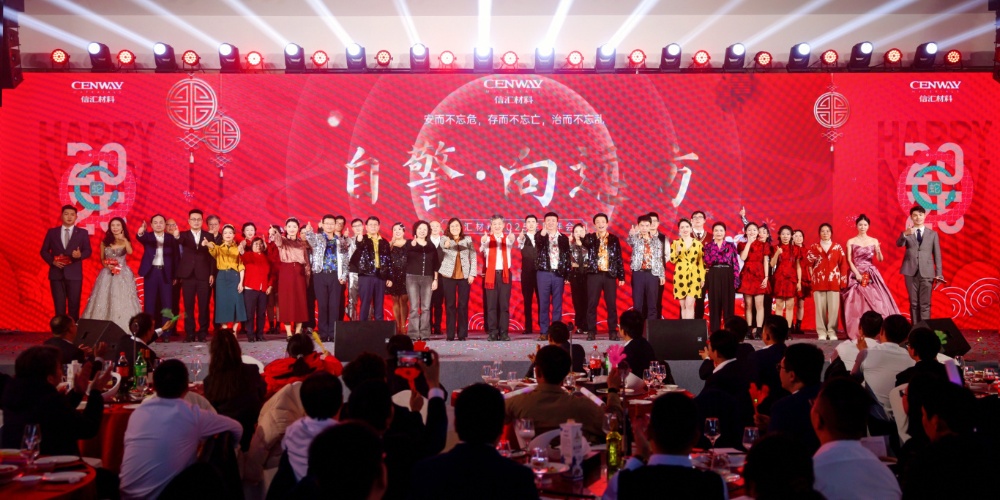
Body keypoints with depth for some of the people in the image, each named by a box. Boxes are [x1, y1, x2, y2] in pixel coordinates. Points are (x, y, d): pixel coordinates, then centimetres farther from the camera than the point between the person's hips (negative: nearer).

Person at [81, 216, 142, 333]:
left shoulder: (126, 241, 2)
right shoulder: (104, 242, 7)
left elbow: (130, 252, -20)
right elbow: (101, 259, 11)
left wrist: (124, 239, -22)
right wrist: (107, 265, -8)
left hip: (123, 275, -2)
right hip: (107, 275, 2)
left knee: (122, 302, -4)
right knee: (104, 300, -1)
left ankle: (123, 330, -2)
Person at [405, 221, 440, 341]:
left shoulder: (431, 245, 12)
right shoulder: (409, 244, 3)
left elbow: (436, 263, 14)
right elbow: (405, 257, -16)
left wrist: (435, 279, 7)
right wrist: (413, 245, -33)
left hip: (427, 278, 2)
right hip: (412, 277, -2)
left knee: (426, 308, 0)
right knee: (414, 307, -6)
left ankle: (425, 334, 3)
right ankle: (413, 334, -3)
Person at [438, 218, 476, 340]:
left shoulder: (467, 239, 8)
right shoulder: (445, 239, 2)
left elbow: (473, 257, 7)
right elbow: (441, 246, -23)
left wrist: (472, 274, -2)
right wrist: (445, 245, -46)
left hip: (464, 276, 1)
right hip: (448, 276, -1)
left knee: (463, 305, 1)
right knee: (450, 305, 0)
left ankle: (462, 334, 5)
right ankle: (450, 334, 3)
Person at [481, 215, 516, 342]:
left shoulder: (507, 238, 9)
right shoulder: (487, 238, 6)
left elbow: (513, 242, -16)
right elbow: (483, 242, -19)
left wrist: (512, 238, -41)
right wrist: (484, 240, -45)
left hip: (505, 274, 1)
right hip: (491, 274, -1)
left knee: (504, 304, 1)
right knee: (491, 304, -1)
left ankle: (504, 332, 4)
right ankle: (492, 332, 2)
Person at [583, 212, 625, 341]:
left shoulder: (614, 239, 9)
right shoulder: (590, 238, 7)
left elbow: (619, 258, 8)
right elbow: (586, 243, -17)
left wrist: (621, 276, 4)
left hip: (610, 275, 0)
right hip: (594, 274, 0)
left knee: (612, 304, 1)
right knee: (592, 304, 0)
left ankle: (613, 331, 7)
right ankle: (592, 331, 6)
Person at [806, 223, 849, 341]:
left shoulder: (838, 247, 9)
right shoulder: (813, 247, 10)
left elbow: (843, 265, 6)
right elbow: (808, 261, -2)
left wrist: (843, 282, -1)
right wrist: (817, 252, -17)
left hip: (834, 281, 0)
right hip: (818, 281, 0)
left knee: (834, 307, -2)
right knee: (820, 307, -2)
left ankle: (832, 332, 3)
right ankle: (821, 332, 2)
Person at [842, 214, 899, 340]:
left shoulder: (874, 241, 7)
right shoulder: (851, 241, 3)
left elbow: (880, 259, 1)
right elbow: (849, 260, -2)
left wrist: (878, 251, -19)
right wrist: (857, 273, -14)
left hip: (871, 275, 2)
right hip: (857, 274, -2)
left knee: (876, 301, -6)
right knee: (857, 303, -5)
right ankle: (858, 333, -3)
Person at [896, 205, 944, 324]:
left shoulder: (933, 234, 10)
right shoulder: (906, 233, 9)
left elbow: (937, 254, 8)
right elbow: (899, 244, -12)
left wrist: (939, 273, 2)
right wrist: (905, 234, -33)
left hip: (926, 272, 0)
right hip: (911, 272, 0)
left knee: (925, 304, -3)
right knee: (913, 303, 4)